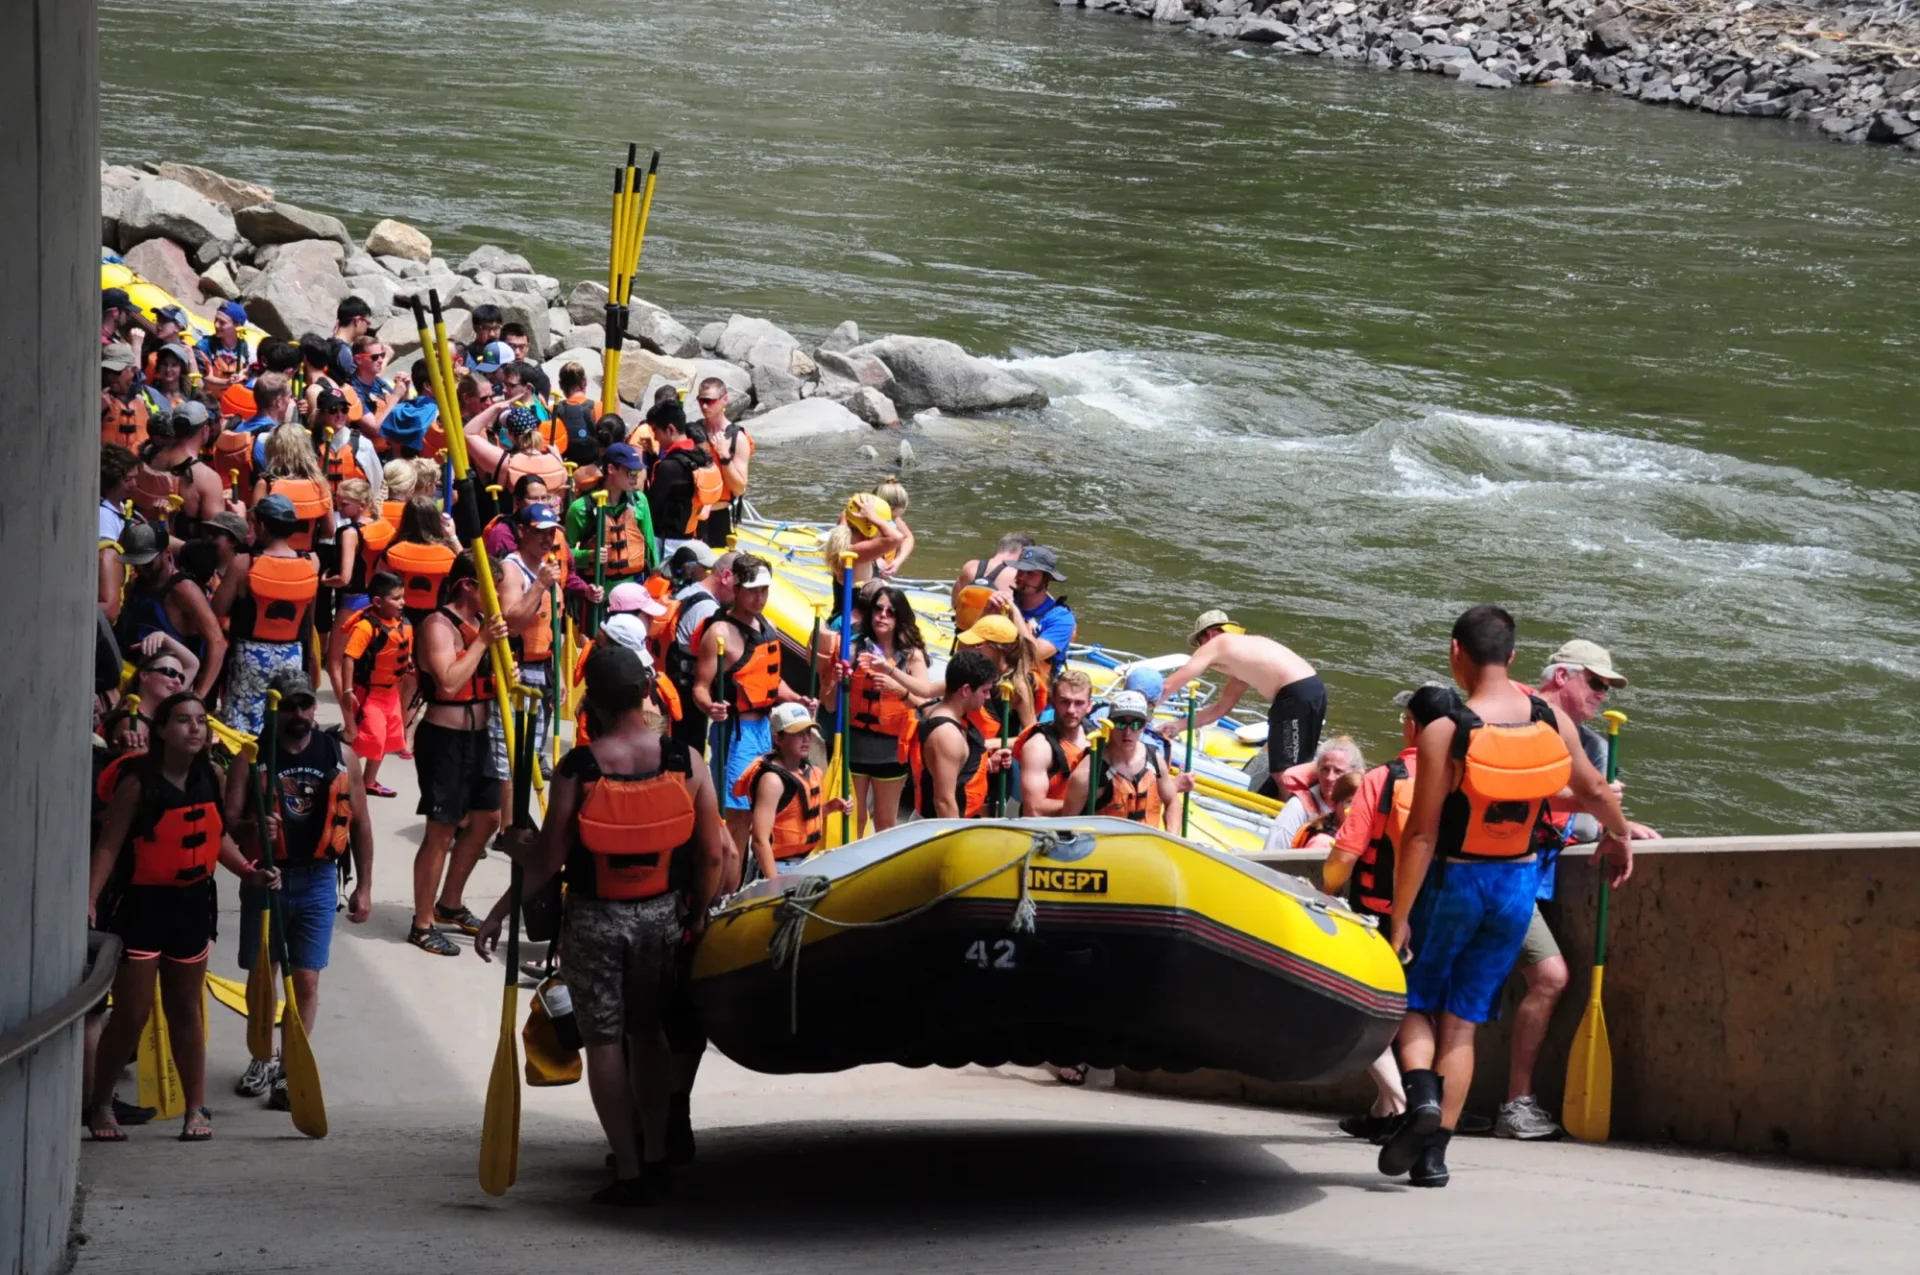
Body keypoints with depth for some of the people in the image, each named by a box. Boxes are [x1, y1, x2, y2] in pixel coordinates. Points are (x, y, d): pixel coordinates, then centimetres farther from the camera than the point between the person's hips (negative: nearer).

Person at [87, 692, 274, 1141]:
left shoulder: (213, 778, 0)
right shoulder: (138, 783, -16)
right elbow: (109, 844, -16)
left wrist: (249, 873, 3)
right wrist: (89, 899, -26)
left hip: (192, 904, 5)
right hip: (141, 904, -5)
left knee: (186, 1010, 13)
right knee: (132, 1014, -2)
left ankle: (196, 1108, 20)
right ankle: (99, 1105, 14)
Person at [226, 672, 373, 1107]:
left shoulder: (341, 756, 3)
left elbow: (359, 823, 9)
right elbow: (229, 820, -6)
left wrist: (364, 886, 7)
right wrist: (254, 831, -29)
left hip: (317, 880, 0)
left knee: (305, 981, -2)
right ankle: (262, 1059, 30)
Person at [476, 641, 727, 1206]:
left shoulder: (576, 770, -15)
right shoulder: (685, 762, -8)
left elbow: (549, 858, -12)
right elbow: (713, 852, -4)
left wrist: (501, 912, 2)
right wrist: (698, 916, 11)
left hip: (594, 920, -3)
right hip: (662, 915, 3)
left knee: (604, 1042, 6)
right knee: (647, 1033, 20)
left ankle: (629, 1171, 5)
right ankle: (658, 1154, 23)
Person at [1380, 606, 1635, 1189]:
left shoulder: (1444, 732, -17)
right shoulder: (1551, 723, -4)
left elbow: (1422, 836, -17)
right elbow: (1595, 792, 10)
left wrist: (1400, 917, -12)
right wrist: (1618, 836, 31)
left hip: (1453, 880, -4)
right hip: (1517, 883, 4)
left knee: (1416, 1003, 13)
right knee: (1463, 1021, 10)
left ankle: (1421, 1094, -15)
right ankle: (1434, 1152, 6)